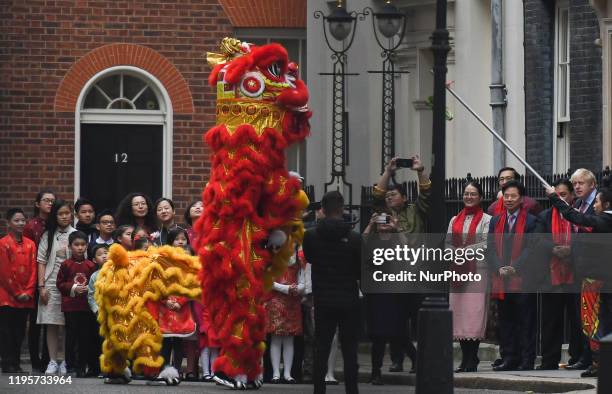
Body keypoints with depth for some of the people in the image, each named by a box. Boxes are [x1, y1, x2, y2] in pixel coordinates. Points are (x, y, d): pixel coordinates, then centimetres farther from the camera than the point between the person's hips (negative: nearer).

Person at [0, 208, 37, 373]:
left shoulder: (30, 245, 9)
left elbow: (33, 270, 8)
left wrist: (28, 292, -3)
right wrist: (17, 293, -9)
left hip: (25, 298, 4)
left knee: (20, 332, 7)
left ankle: (16, 364, 12)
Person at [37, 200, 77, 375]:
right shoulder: (48, 236, 10)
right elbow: (41, 261, 6)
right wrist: (41, 286, -2)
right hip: (51, 284, 2)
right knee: (51, 324, 0)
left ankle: (66, 362, 3)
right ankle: (52, 361, 3)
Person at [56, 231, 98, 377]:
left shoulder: (90, 265, 6)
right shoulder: (66, 265, 1)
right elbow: (60, 283, 1)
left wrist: (88, 289, -10)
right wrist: (73, 288, -11)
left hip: (86, 305, 2)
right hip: (70, 305, -2)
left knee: (85, 337, 2)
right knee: (71, 335, 1)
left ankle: (82, 366, 8)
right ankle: (70, 364, 8)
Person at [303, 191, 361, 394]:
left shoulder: (311, 236, -6)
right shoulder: (354, 238, -11)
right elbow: (362, 270, -6)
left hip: (323, 301, 1)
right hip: (349, 300, -1)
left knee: (321, 349, 7)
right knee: (349, 351, 4)